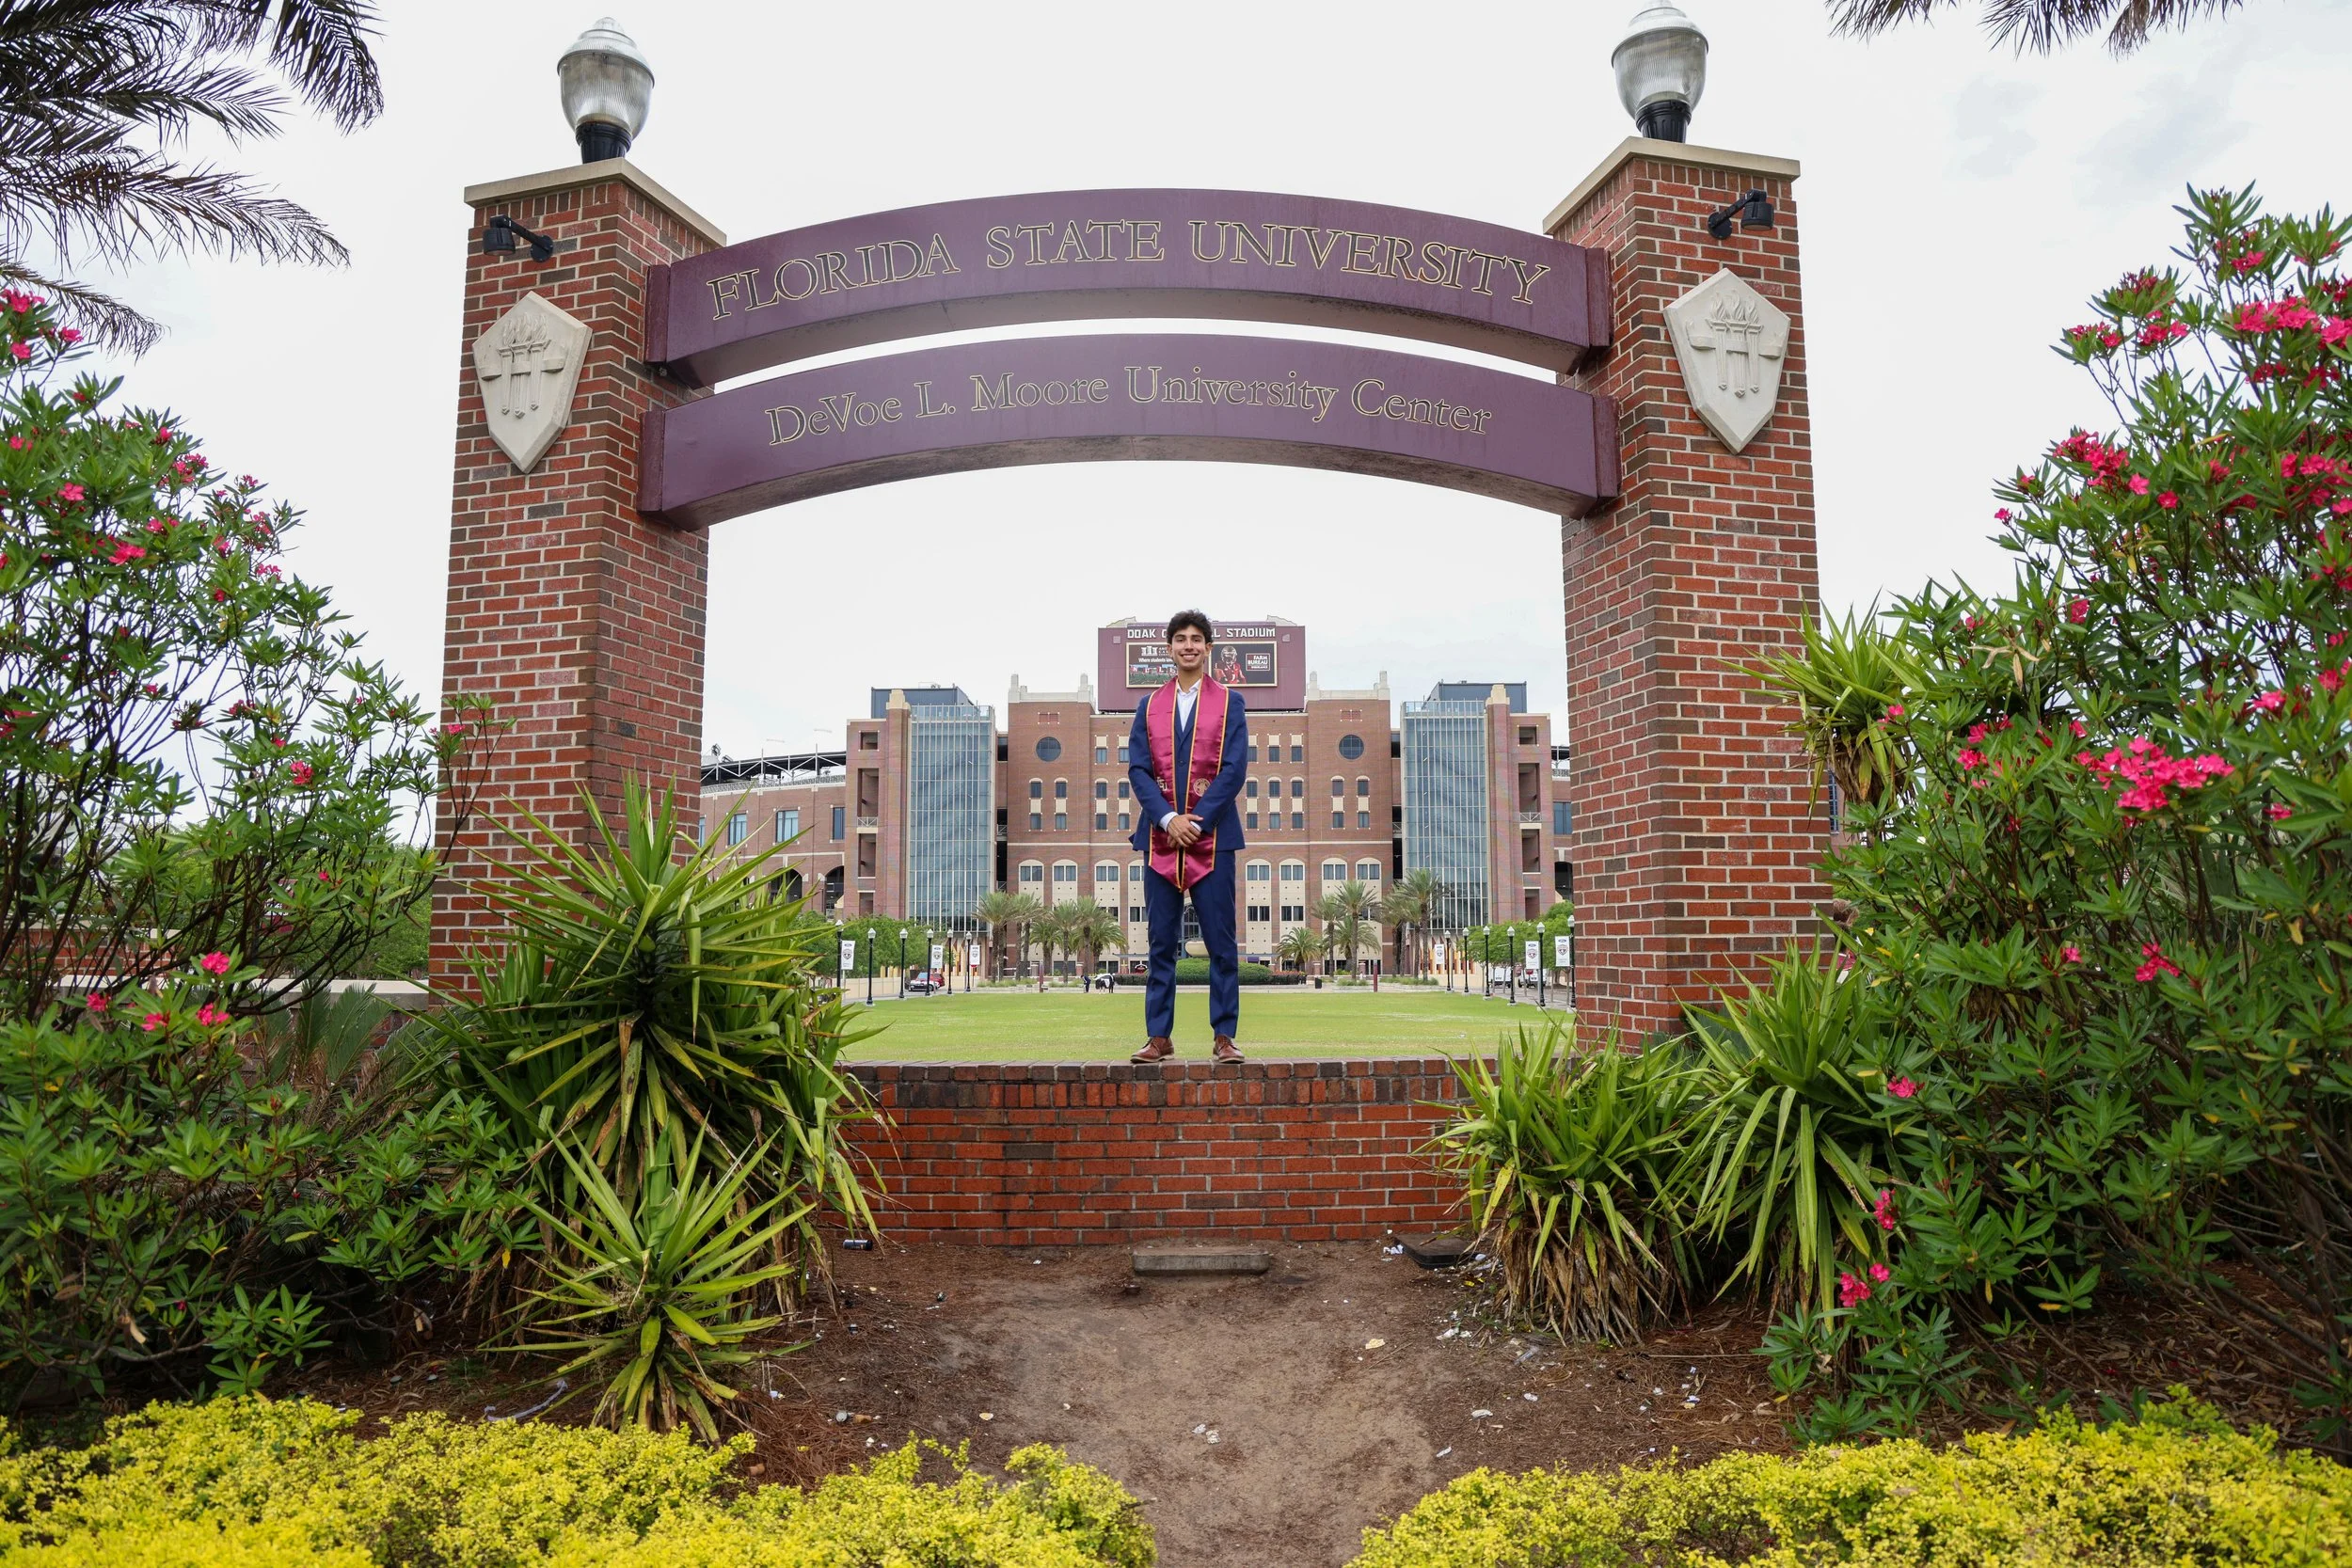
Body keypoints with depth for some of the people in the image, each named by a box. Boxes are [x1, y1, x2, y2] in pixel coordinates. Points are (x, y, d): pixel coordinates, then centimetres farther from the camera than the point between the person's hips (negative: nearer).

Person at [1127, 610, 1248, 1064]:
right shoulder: (1150, 706, 13)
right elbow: (1137, 769, 4)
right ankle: (1159, 1037, 10)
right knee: (1161, 944, 5)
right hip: (1161, 836, 2)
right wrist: (1168, 819, -11)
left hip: (1212, 835, -2)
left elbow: (1234, 768, -3)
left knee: (1221, 943, 0)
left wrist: (1196, 821, -11)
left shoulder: (1229, 702, 6)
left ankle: (1224, 1037, 7)